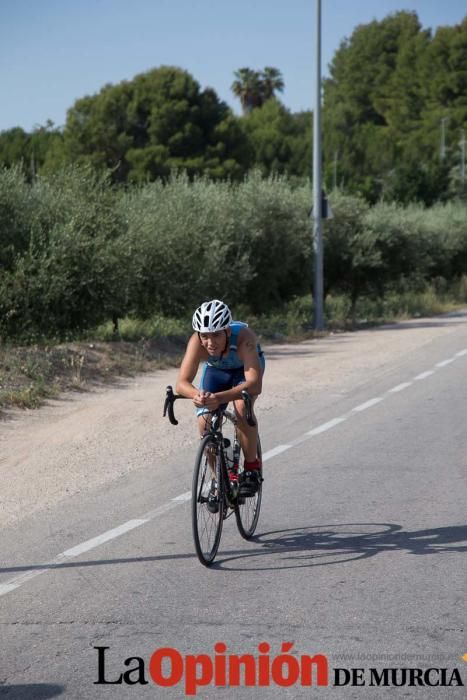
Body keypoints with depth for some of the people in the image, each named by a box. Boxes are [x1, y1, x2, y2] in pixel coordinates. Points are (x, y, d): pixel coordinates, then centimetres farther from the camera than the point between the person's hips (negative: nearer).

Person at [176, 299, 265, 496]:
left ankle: (252, 467, -12)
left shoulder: (243, 337, -43)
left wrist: (219, 398, -67)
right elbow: (182, 383, -43)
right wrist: (196, 394, -66)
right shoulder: (197, 341, -36)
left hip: (245, 367, -3)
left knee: (242, 406, -31)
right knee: (205, 423, -14)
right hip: (215, 369, 3)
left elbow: (255, 384, -53)